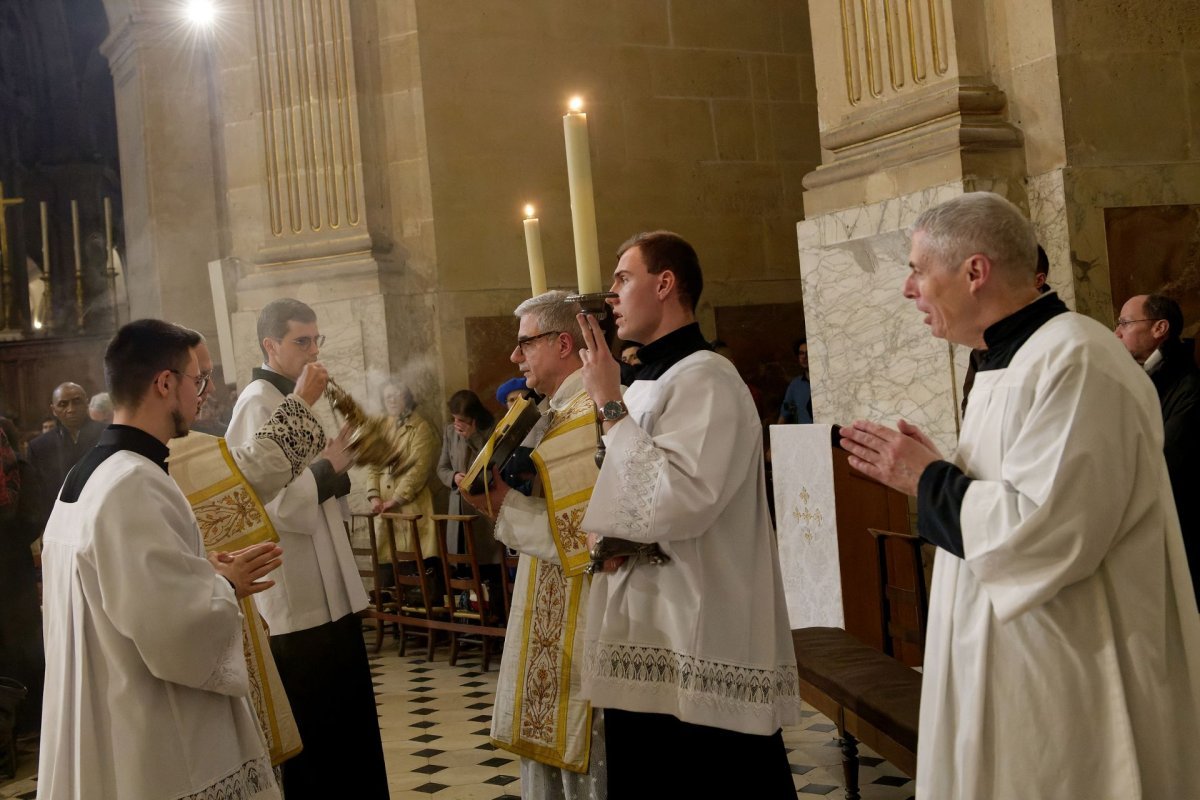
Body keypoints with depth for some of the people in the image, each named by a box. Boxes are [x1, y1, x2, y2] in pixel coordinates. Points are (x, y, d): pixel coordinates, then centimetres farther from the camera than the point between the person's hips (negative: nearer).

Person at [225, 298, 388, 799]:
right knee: (313, 739, 2)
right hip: (297, 599, -9)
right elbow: (278, 501, -24)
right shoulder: (258, 405, -13)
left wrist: (337, 471, 0)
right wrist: (329, 468, -10)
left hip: (328, 590, 9)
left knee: (351, 727, 16)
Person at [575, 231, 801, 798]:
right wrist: (606, 534, 2)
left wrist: (610, 407, -18)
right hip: (648, 644, 9)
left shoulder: (704, 380, -14)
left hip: (696, 653, -9)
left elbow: (674, 506, -26)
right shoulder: (647, 384, 14)